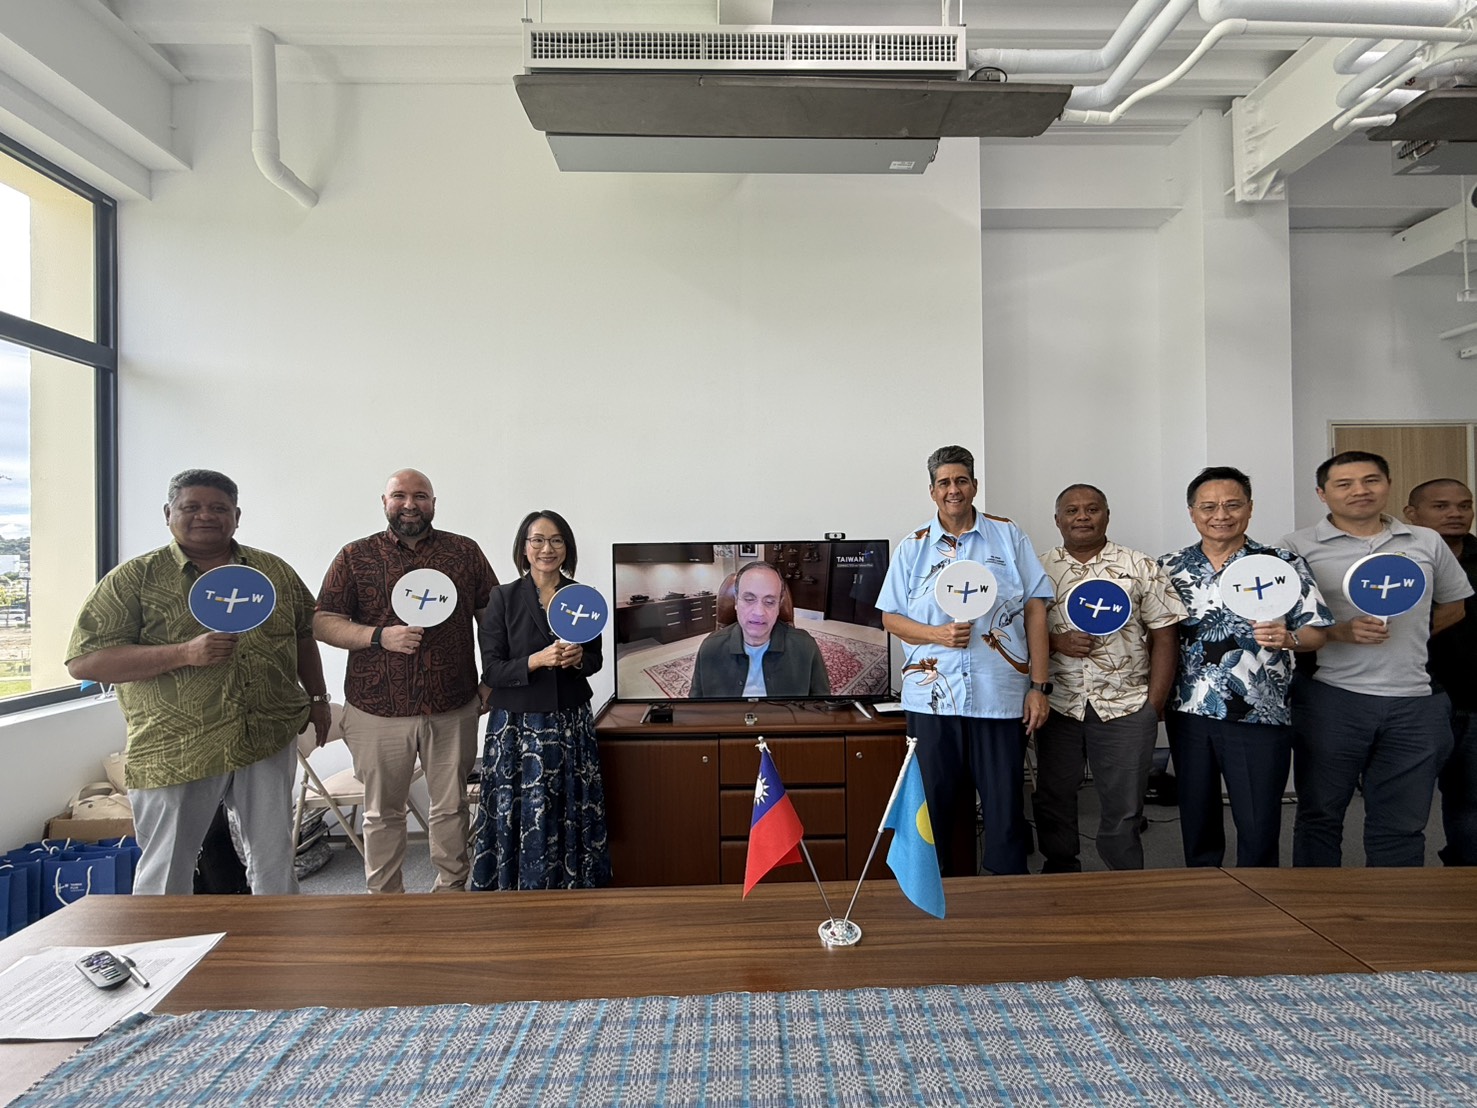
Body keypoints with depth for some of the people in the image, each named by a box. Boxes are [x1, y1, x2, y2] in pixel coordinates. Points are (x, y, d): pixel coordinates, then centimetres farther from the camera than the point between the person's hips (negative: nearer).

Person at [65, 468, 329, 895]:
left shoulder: (275, 571, 8)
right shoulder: (133, 579, -2)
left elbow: (304, 635, 18)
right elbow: (83, 661, -8)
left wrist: (317, 698, 12)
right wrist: (184, 654, -20)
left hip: (270, 739, 3)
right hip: (175, 751, -2)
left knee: (275, 859, 13)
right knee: (166, 874, 10)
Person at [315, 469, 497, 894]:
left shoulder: (465, 552, 3)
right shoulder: (355, 556, 2)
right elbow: (322, 623, -1)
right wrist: (379, 637, -18)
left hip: (453, 708, 1)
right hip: (378, 710, 0)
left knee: (451, 806, 13)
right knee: (383, 812, 14)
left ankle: (452, 890, 32)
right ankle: (385, 898, 32)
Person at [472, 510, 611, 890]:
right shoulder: (504, 597, -5)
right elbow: (491, 669, -7)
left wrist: (578, 659, -10)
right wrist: (537, 661, -21)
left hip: (571, 723, 3)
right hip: (517, 725, -2)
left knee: (571, 815, 8)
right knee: (523, 817, 1)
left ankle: (573, 889, 26)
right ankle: (519, 890, 21)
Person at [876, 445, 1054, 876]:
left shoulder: (1009, 537, 6)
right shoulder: (912, 547, 8)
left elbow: (1035, 610, 3)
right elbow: (890, 617, 7)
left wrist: (1039, 686, -2)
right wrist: (937, 634, -12)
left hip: (1001, 698, -1)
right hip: (932, 699, 1)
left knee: (1005, 809, 6)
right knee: (935, 808, 11)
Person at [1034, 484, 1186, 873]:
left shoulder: (1141, 568, 3)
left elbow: (1165, 638, 2)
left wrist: (1155, 705, -5)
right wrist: (1057, 643, -14)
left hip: (1126, 707, -1)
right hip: (1057, 707, 1)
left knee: (1123, 808, 7)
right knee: (1052, 801, 12)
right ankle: (1060, 879, 32)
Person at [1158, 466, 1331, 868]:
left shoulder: (1284, 564, -1)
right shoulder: (1169, 568, 5)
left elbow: (1315, 633, -1)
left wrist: (1287, 638, -21)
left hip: (1259, 718, -2)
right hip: (1188, 715, 3)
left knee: (1259, 827, 4)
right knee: (1197, 822, 15)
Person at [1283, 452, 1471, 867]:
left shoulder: (1427, 542, 10)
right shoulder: (1298, 547, -3)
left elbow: (1452, 607, 22)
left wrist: (1406, 642, 9)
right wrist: (1340, 633, -17)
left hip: (1414, 701, 3)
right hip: (1331, 698, -3)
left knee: (1402, 826, 12)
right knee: (1319, 816, 9)